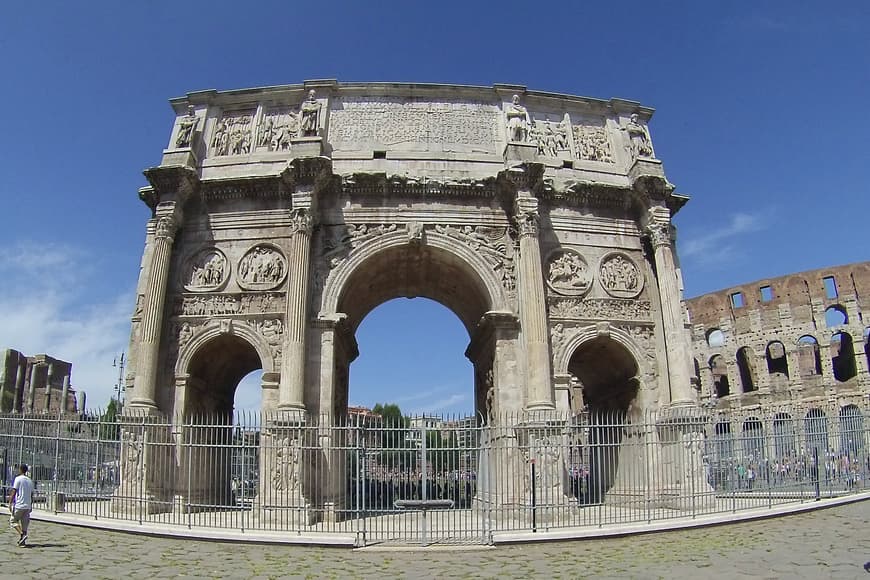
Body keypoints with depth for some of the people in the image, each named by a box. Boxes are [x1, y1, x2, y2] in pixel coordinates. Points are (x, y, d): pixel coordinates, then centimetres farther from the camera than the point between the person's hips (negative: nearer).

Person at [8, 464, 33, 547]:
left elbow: (13, 492, -12)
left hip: (19, 505, -6)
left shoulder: (18, 479, -6)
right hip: (27, 506, 6)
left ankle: (22, 534, -12)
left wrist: (10, 503, -10)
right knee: (24, 524, 9)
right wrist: (30, 505, 21)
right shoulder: (30, 481, 13)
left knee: (12, 521, 7)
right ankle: (23, 542, 7)